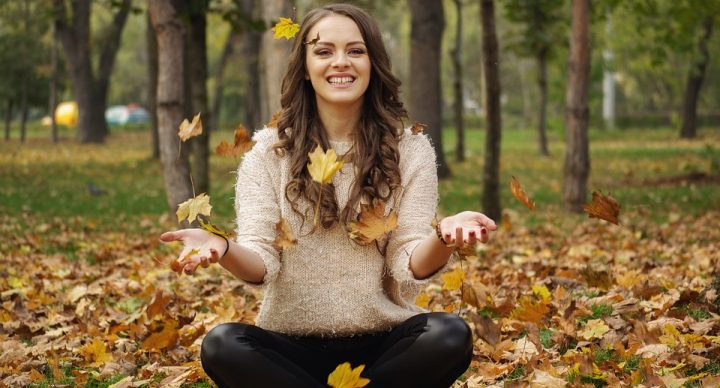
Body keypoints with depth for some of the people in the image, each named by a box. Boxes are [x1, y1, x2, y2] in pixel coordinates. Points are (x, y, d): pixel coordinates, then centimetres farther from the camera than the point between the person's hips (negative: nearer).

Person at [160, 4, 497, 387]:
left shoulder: (410, 150, 1)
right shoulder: (268, 151, 1)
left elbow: (410, 269, -8)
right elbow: (261, 265, -8)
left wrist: (442, 238, -31)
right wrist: (224, 250, -31)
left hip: (383, 343, 1)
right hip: (293, 347, 0)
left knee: (450, 335, -30)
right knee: (221, 346, -30)